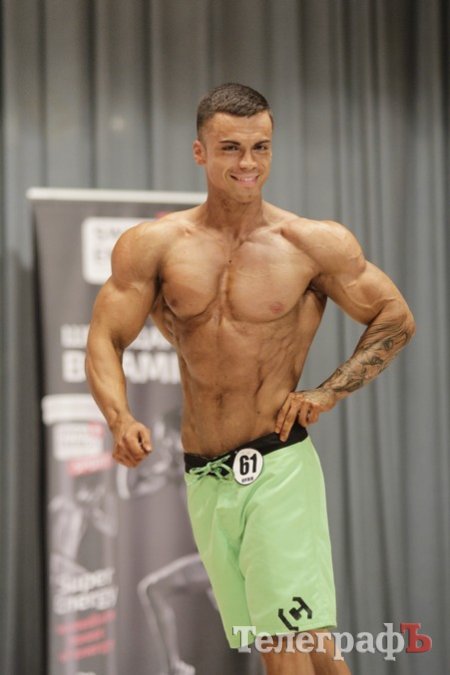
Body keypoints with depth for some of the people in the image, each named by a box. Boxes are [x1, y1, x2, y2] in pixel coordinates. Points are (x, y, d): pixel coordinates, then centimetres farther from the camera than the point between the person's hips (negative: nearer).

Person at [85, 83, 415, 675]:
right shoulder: (153, 246, 2)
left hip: (280, 469, -3)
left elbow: (396, 319, 8)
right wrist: (121, 420, -17)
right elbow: (106, 340, 2)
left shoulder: (316, 244, -2)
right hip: (203, 480, 3)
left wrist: (327, 392, -4)